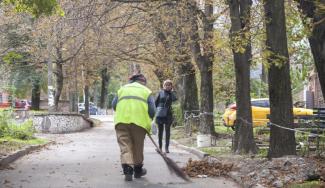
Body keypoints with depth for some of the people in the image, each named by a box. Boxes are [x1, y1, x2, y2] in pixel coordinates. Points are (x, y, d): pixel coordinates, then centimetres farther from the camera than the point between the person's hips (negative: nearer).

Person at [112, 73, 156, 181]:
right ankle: (138, 170, 26)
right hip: (139, 120, -1)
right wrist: (149, 123, 18)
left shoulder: (122, 88, 23)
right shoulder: (146, 91, 17)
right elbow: (152, 110, 6)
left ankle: (127, 170, -16)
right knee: (138, 146, 13)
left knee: (125, 146, 0)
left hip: (121, 120, 1)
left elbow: (114, 104, 15)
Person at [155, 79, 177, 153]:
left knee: (167, 131, 0)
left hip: (168, 114, 0)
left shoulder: (171, 93, 7)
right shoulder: (160, 93, 5)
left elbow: (174, 99, -15)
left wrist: (172, 91, -6)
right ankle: (160, 147, 16)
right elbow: (155, 102, 7)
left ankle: (166, 147, 4)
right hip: (160, 114, 0)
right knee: (160, 131, 7)